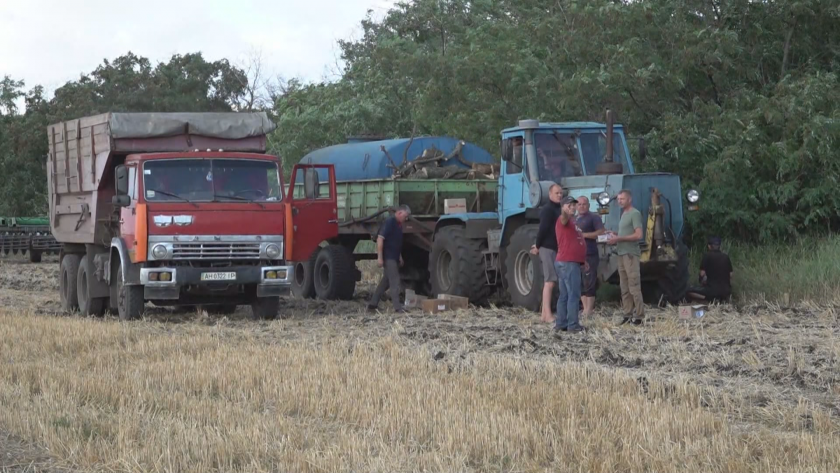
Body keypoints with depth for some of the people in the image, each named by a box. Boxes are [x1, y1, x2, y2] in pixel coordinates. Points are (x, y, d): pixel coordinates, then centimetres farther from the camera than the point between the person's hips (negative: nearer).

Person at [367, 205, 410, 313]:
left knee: (386, 281, 13)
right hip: (388, 258, -10)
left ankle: (372, 304, 20)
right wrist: (379, 257, -24)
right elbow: (380, 239, -20)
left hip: (394, 258, 10)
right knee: (394, 281, -11)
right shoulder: (389, 223, -15)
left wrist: (400, 257, 25)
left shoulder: (398, 225, 14)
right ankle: (397, 307, -11)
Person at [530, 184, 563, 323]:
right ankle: (548, 315, -17)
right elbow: (543, 229, -18)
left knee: (548, 281, 11)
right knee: (550, 281, -13)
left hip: (555, 249, 10)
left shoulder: (557, 209, 18)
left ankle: (544, 314, 14)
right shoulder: (547, 209, -12)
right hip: (547, 248, -10)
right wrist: (538, 246, -9)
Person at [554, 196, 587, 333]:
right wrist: (565, 212, -60)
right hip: (568, 263, -10)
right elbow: (564, 218, -37)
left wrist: (583, 260, 27)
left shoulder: (572, 222, 21)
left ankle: (561, 324, 14)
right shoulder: (564, 221, -10)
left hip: (572, 262, 10)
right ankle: (573, 325, -9)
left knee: (565, 295, 11)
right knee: (573, 295, -9)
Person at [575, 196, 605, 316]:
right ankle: (585, 309, 12)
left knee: (589, 283, -8)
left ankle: (589, 311, -7)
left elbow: (601, 232, -11)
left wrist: (584, 235, -16)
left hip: (590, 255, -7)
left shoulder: (594, 217, -1)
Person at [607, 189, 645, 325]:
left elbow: (638, 235, -16)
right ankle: (628, 314, 11)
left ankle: (639, 316, -8)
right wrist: (615, 237, 7)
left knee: (634, 286, -9)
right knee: (624, 287, 8)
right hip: (622, 254, 9)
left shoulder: (635, 213, -7)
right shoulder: (624, 214, 19)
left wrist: (619, 238, -17)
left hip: (631, 254, -9)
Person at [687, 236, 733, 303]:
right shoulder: (726, 257, 9)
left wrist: (703, 283, 15)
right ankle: (723, 298, 5)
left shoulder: (707, 256, -3)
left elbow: (702, 274, -5)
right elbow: (730, 275, 11)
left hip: (712, 289, -5)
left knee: (690, 292, 11)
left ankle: (712, 299, -8)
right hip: (726, 291, 5)